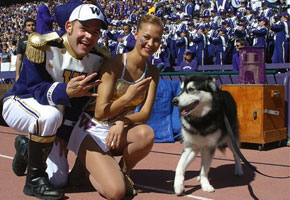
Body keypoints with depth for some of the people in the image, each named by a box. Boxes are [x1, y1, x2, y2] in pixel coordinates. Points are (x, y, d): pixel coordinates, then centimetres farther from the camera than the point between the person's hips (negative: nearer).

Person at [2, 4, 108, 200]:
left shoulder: (96, 60, -10)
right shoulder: (43, 46, -26)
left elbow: (79, 101, -5)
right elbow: (35, 88, -29)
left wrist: (64, 133, -7)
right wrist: (65, 91, -48)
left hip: (54, 114, 5)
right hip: (19, 102, -5)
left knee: (58, 180, 3)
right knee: (49, 116, -41)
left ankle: (26, 148, 32)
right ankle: (34, 180, -19)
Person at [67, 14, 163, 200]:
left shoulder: (152, 73, 0)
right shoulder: (115, 64, -17)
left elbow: (145, 114, -7)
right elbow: (100, 113, -19)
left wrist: (122, 122, -28)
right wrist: (128, 97, -35)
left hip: (120, 132, 5)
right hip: (93, 131, -5)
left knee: (147, 134, -31)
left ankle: (123, 171, -1)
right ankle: (93, 170, 11)